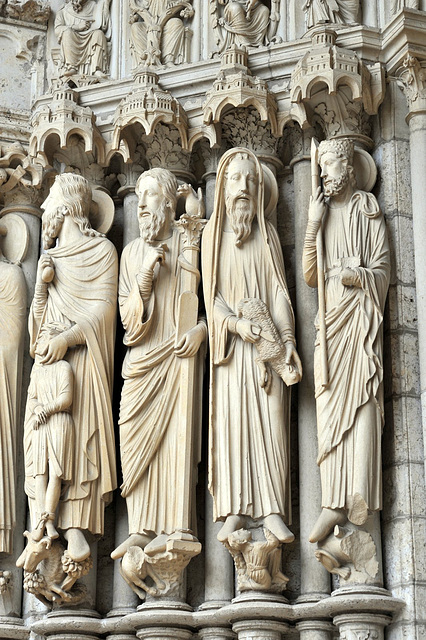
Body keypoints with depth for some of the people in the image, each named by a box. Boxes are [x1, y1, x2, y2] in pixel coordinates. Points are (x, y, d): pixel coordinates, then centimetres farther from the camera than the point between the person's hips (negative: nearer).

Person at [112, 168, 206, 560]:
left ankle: (176, 528, -10)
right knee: (138, 438, -6)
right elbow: (127, 312, 10)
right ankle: (142, 530, -6)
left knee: (176, 436, -11)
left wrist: (201, 329, -15)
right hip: (142, 358, 4)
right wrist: (145, 278, -6)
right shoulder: (132, 252, 15)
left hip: (180, 353, -4)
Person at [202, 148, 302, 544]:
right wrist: (235, 323, -17)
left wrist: (287, 338, -8)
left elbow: (278, 288, 5)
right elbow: (210, 291, 1)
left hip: (266, 340, 1)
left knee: (270, 420, -7)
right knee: (232, 419, -7)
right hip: (231, 341, -1)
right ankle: (235, 511, -7)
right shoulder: (212, 232, 8)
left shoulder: (267, 232, 12)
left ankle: (273, 511, -10)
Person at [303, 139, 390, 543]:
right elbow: (309, 277, 10)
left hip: (361, 313, -4)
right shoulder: (321, 213, 20)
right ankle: (335, 502, -10)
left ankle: (360, 495, -17)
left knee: (361, 398, -12)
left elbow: (382, 268, 3)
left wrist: (356, 275, -16)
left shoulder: (367, 211, 9)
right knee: (330, 402, -6)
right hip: (329, 316, 4)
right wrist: (313, 226, 0)